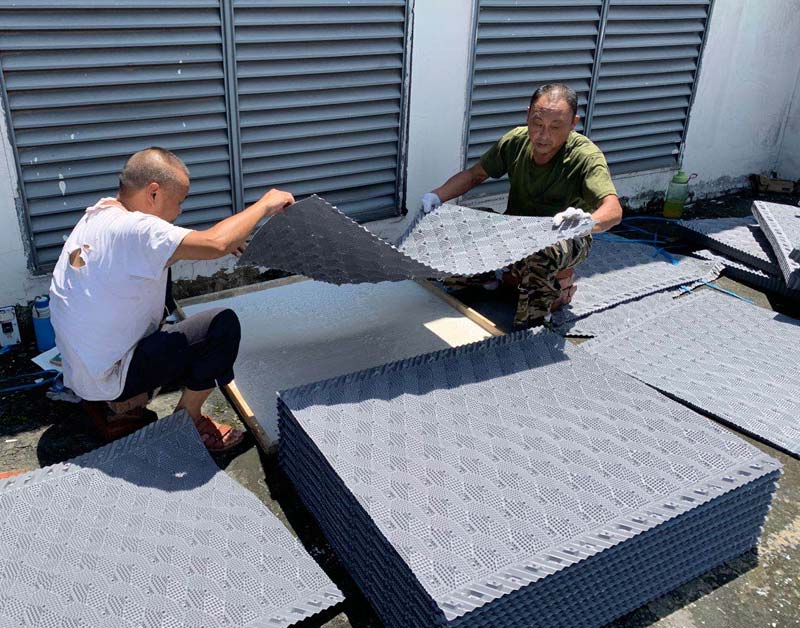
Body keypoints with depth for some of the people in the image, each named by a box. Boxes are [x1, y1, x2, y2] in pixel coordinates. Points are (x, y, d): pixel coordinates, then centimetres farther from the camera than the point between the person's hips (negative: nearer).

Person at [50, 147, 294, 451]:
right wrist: (265, 204, -20)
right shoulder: (131, 228, -27)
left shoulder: (99, 214, 2)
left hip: (80, 366, 10)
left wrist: (222, 240, 3)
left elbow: (155, 253, 17)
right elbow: (215, 244, -36)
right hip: (107, 378, -9)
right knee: (223, 325, -15)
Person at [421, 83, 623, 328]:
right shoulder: (516, 141, -10)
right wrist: (437, 195, -14)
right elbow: (474, 174, 5)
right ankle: (515, 275, 10)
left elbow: (613, 210, -36)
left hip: (566, 237, -5)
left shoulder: (586, 156, -23)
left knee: (542, 254, -42)